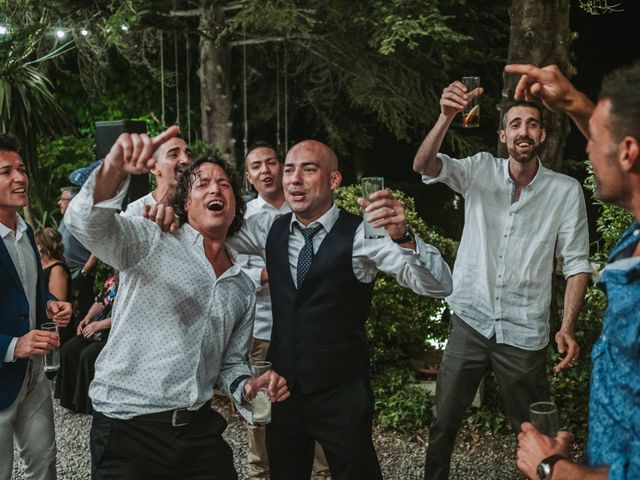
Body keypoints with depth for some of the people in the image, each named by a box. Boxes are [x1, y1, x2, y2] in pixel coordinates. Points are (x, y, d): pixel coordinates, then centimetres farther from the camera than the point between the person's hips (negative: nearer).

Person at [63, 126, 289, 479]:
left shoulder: (243, 288, 11)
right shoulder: (151, 242, -5)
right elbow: (86, 224, -24)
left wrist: (247, 388, -4)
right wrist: (115, 169, -44)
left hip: (200, 431, 5)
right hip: (128, 431, -5)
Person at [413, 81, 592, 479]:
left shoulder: (566, 191, -4)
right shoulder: (481, 170, -1)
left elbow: (576, 263, -3)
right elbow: (424, 166, -16)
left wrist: (567, 328, -15)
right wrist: (447, 117, -33)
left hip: (524, 333, -1)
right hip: (471, 321, 1)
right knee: (444, 420, 13)